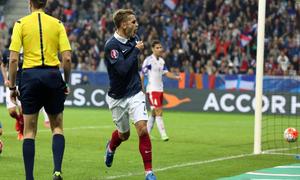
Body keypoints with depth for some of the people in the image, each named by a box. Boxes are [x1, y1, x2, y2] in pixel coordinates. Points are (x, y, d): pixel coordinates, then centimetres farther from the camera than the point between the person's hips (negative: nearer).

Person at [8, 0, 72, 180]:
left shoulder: (21, 24, 1)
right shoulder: (57, 24, 5)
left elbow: (13, 59, -5)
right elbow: (67, 58, -2)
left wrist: (12, 86, 3)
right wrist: (66, 83, 10)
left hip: (30, 76, -1)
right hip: (53, 75, 1)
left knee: (29, 131, 8)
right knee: (57, 127, 14)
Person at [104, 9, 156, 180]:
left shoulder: (134, 39, 0)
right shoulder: (111, 45, -20)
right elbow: (122, 69, -31)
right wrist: (136, 50, -24)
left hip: (135, 94, 3)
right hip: (118, 98, -3)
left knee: (142, 129, -15)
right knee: (124, 134, 15)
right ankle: (111, 147, 52)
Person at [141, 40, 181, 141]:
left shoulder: (161, 61, 11)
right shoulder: (148, 60, -12)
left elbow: (166, 73, 9)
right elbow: (142, 76, -9)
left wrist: (176, 77, -9)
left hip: (160, 90, 8)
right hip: (152, 90, -8)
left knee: (154, 113, 13)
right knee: (159, 112, -12)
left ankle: (146, 133, 23)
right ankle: (163, 135, -12)